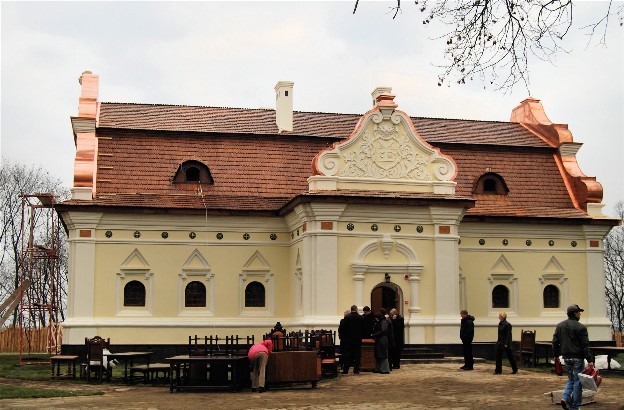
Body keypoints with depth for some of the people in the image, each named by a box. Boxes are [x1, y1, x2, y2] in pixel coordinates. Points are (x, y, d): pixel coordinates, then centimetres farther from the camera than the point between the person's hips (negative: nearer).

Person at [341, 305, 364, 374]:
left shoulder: (346, 317, -4)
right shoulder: (361, 318, -3)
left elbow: (343, 329, -2)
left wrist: (344, 336, 6)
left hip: (348, 338, 0)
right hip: (358, 339, 0)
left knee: (348, 355, 3)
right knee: (357, 354, 5)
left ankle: (345, 370, 0)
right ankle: (356, 370, 4)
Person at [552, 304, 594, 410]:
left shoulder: (560, 326, 8)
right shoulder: (580, 327, -12)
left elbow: (555, 342, 10)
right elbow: (585, 345, -13)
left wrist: (557, 355, 18)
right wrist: (589, 360, -11)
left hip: (566, 358, 6)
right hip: (577, 358, -6)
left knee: (571, 379, 19)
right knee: (577, 381, 3)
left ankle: (565, 397, -1)